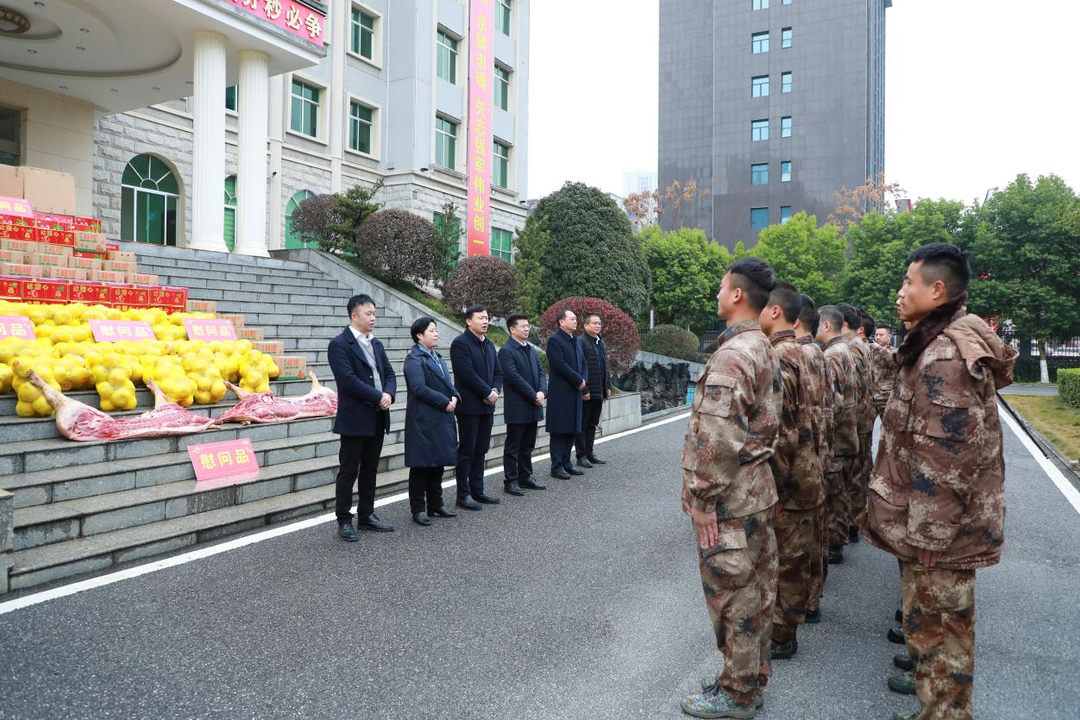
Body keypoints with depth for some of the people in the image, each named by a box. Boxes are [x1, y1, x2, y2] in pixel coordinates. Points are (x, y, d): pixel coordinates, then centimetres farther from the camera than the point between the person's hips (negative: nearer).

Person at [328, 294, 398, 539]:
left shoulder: (376, 343, 13)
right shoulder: (339, 344, -10)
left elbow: (389, 374, 11)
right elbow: (348, 380, -20)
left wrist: (389, 394, -10)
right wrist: (378, 397, -16)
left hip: (378, 418, 7)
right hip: (355, 419, -7)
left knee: (369, 470, 15)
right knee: (349, 472, 3)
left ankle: (366, 515, 25)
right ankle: (344, 521, 13)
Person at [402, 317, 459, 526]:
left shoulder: (436, 357, 17)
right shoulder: (414, 359, -10)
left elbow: (447, 383, 16)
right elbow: (419, 388, -21)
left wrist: (455, 397, -5)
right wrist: (445, 402, -18)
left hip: (442, 420, 8)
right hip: (423, 421, -8)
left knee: (438, 463, 13)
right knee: (421, 466, 1)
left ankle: (435, 504, 24)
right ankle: (418, 509, 10)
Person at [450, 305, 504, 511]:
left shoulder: (489, 344, 14)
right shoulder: (460, 343, -10)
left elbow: (498, 372, 13)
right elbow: (468, 374, -19)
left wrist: (495, 390, -6)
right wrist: (488, 393, -14)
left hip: (487, 405, 7)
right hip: (469, 406, -7)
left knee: (480, 451, 11)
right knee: (466, 451, 0)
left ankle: (477, 491, 20)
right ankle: (463, 495, 8)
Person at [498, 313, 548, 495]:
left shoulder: (531, 350, 15)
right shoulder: (506, 351, -11)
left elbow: (541, 372, 10)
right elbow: (514, 377, -18)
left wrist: (542, 391, -8)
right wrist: (534, 395, -16)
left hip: (533, 407, 7)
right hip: (517, 407, -7)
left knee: (528, 445, 14)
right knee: (513, 446, 2)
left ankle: (525, 477, 24)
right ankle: (510, 480, 10)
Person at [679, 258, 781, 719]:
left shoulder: (732, 354, -21)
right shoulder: (766, 351, 11)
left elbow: (718, 436, -25)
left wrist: (703, 498, -19)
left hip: (730, 499, -10)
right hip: (758, 488, 10)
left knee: (733, 594, 3)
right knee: (755, 589, 18)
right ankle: (752, 680, 32)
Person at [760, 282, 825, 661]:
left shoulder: (777, 358, -19)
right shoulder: (803, 355, 11)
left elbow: (782, 431, -24)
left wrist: (775, 487, -19)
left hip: (787, 481, -9)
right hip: (808, 474, 9)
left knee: (784, 561, 4)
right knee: (796, 557, 19)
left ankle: (780, 636, 17)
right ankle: (787, 625, 33)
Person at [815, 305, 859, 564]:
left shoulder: (830, 356, -18)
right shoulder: (846, 351, 13)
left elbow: (830, 401, -23)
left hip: (834, 438, -9)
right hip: (848, 435, 9)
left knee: (831, 494, 0)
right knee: (841, 492, 16)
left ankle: (832, 546, 8)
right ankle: (839, 540, 26)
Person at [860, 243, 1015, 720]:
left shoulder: (944, 357, -24)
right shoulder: (944, 345, 11)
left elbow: (946, 459, -27)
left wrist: (927, 536, -21)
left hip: (939, 529, -11)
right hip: (943, 523, 11)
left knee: (935, 630, 4)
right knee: (938, 626, 23)